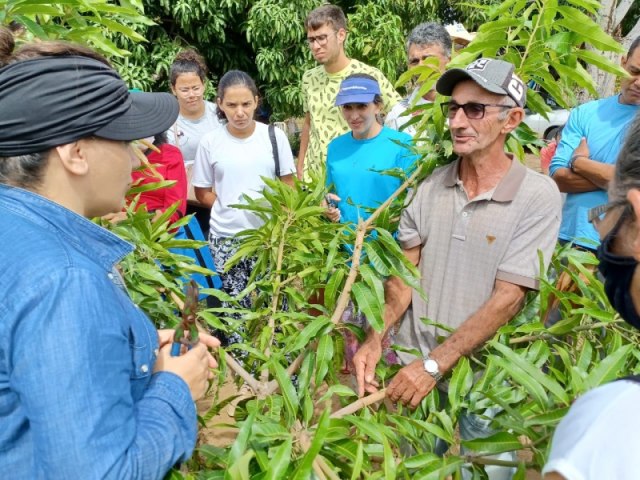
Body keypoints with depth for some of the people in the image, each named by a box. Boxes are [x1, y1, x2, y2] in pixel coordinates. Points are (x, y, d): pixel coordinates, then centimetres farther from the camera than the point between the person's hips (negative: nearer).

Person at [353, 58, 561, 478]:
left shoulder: (538, 195, -13)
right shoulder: (431, 185, -2)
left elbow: (506, 299, -16)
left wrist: (433, 366, -19)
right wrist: (375, 339, -12)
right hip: (409, 363, 3)